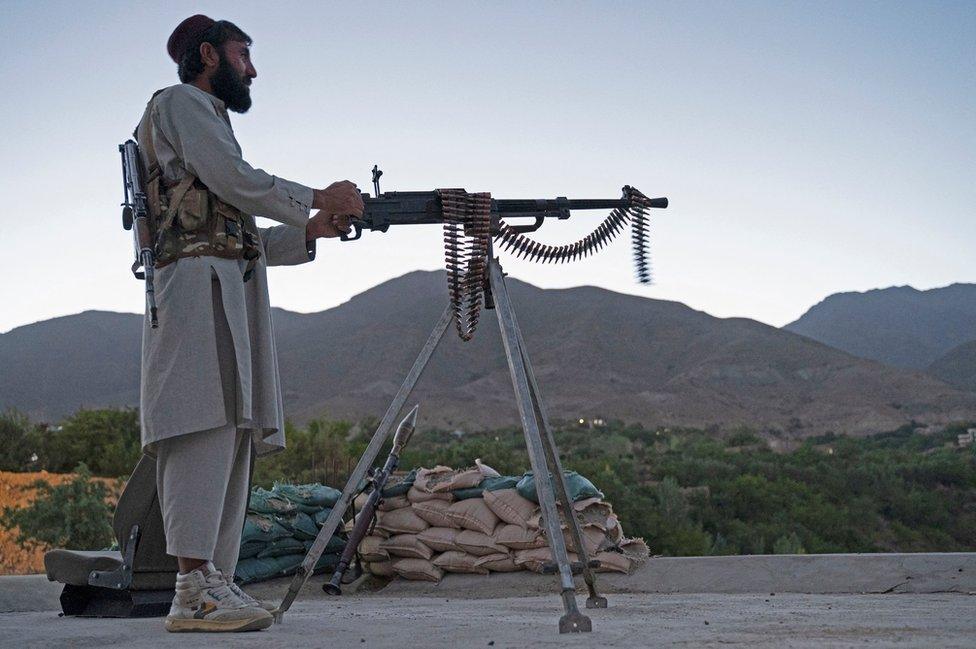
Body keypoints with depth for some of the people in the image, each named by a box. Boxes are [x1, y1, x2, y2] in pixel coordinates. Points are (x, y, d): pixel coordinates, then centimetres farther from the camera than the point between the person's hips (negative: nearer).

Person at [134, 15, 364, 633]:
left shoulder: (209, 118, 33)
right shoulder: (180, 102, 7)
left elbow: (248, 239, 25)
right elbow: (233, 178, -10)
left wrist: (310, 232, 12)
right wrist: (318, 199, -3)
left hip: (232, 291, 9)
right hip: (199, 278, -9)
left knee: (235, 434, 1)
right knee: (208, 424, -19)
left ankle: (217, 583, -2)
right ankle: (195, 590, -24)